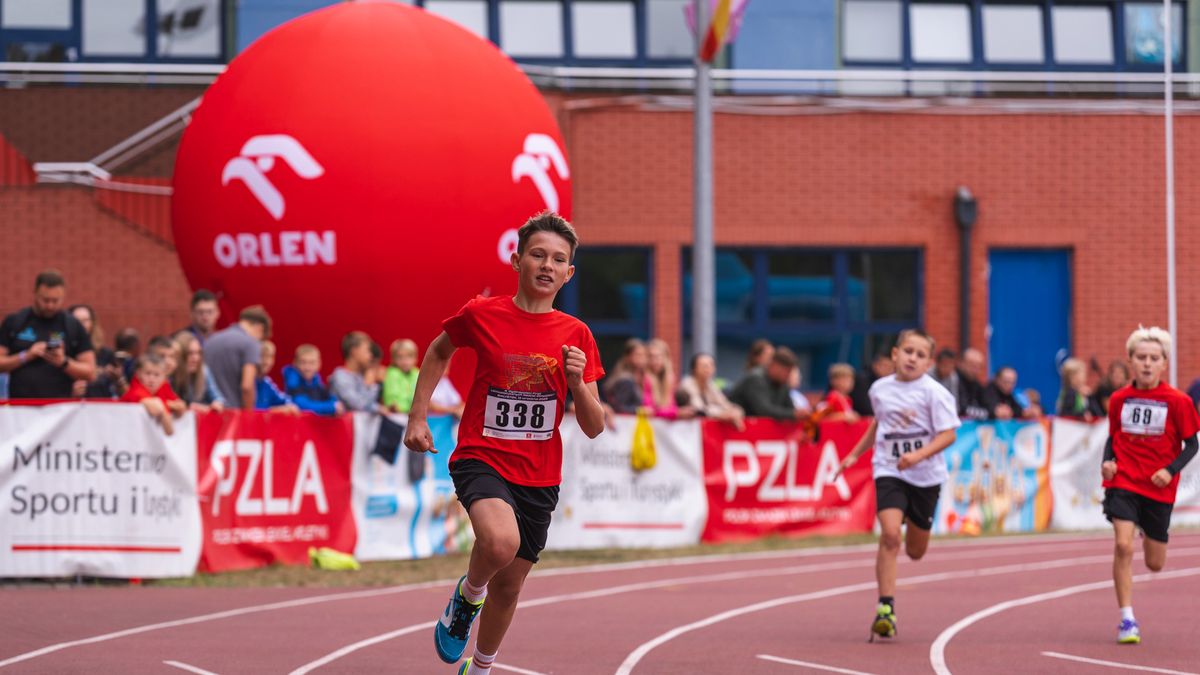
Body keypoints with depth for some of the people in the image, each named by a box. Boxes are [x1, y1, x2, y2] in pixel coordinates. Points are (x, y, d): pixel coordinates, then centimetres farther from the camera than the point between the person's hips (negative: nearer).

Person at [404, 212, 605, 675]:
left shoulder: (576, 336, 0)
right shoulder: (481, 315, -5)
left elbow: (594, 427, 2)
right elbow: (439, 351, 17)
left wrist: (577, 382, -17)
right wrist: (418, 417, 11)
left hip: (538, 477, 3)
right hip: (481, 459, -3)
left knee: (509, 585, 12)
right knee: (501, 541, -34)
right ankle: (467, 596, -1)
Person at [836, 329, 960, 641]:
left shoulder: (934, 393, -10)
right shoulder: (880, 389, 3)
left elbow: (948, 434, -13)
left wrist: (918, 455, -27)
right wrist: (855, 454, 24)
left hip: (925, 475, -1)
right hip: (889, 472, 1)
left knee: (915, 552, 13)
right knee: (890, 535, -22)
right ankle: (885, 607, -19)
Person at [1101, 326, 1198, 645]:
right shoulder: (1119, 399, 0)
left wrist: (1170, 470, -15)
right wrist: (1108, 462, -6)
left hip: (1159, 488, 0)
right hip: (1123, 482, 0)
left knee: (1154, 564, 9)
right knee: (1123, 546, -20)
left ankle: (1150, 535, 49)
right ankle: (1127, 620, -12)